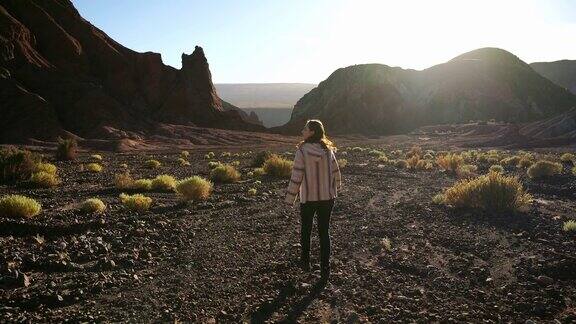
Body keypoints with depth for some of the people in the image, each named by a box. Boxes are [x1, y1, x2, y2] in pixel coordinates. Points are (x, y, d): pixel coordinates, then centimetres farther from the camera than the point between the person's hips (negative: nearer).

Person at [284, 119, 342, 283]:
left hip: (308, 199, -3)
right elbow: (336, 173, 6)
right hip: (327, 198, 3)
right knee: (324, 232, 10)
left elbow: (296, 177, -15)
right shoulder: (328, 150, 0)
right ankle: (325, 269, 13)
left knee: (305, 231, 18)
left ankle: (305, 262, 33)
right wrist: (334, 190, 21)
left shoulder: (302, 151, -14)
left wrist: (290, 199, -7)